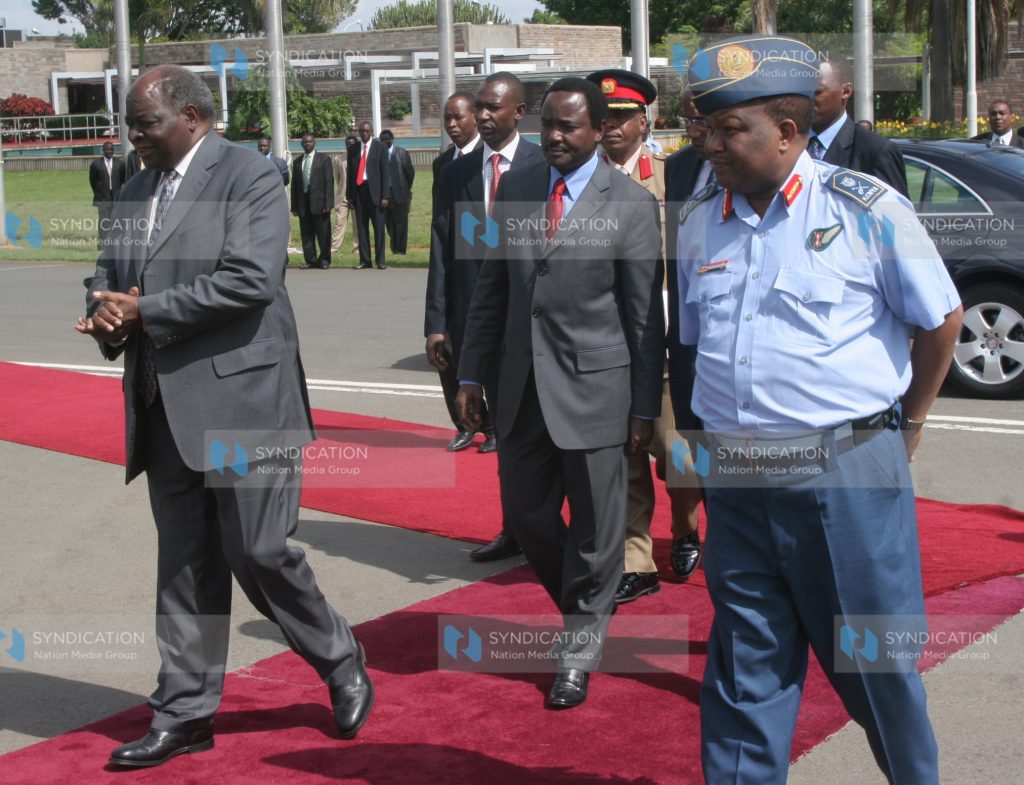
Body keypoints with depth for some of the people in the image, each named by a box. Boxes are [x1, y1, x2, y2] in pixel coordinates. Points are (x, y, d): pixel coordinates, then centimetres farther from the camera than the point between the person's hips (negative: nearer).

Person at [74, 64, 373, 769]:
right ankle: (185, 714, 19)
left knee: (259, 552, -4)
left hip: (241, 399, -6)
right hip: (167, 408, 7)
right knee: (184, 565, 10)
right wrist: (106, 315, -7)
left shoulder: (248, 176, -8)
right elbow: (107, 275, 18)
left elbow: (251, 278, -20)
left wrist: (145, 311, -16)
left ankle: (343, 668, 20)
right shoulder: (136, 193, 15)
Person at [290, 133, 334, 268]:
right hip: (303, 203, 3)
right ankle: (311, 260, 9)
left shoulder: (324, 160, 5)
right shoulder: (297, 162, 14)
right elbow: (294, 184, 13)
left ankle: (324, 260, 8)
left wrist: (328, 203, -10)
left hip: (319, 203, -3)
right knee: (306, 234, 3)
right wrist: (294, 206, 6)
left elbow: (329, 182, -1)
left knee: (323, 234, 0)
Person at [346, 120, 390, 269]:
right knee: (361, 227, 4)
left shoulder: (379, 147, 3)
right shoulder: (353, 149, 12)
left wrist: (385, 195, -8)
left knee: (379, 227, -2)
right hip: (358, 190, 3)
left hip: (374, 190, -3)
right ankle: (364, 260, 8)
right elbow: (350, 172, 13)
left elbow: (385, 172, -1)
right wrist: (349, 195, 8)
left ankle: (380, 260, 2)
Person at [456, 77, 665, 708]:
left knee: (594, 529, 4)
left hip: (594, 388, -5)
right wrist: (473, 373, 8)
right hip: (523, 387, 5)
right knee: (525, 513, 12)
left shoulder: (631, 204, -7)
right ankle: (585, 611, 37)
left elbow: (646, 316, -7)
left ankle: (580, 653, 21)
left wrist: (646, 407, -8)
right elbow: (493, 288, 11)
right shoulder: (515, 190, 7)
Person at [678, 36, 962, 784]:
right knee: (746, 665, 10)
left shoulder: (866, 209, -7)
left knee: (874, 658, 8)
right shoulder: (699, 222, 7)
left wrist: (906, 423, 10)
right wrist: (725, 429, 12)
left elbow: (942, 319, 2)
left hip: (846, 473, -4)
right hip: (736, 480, 4)